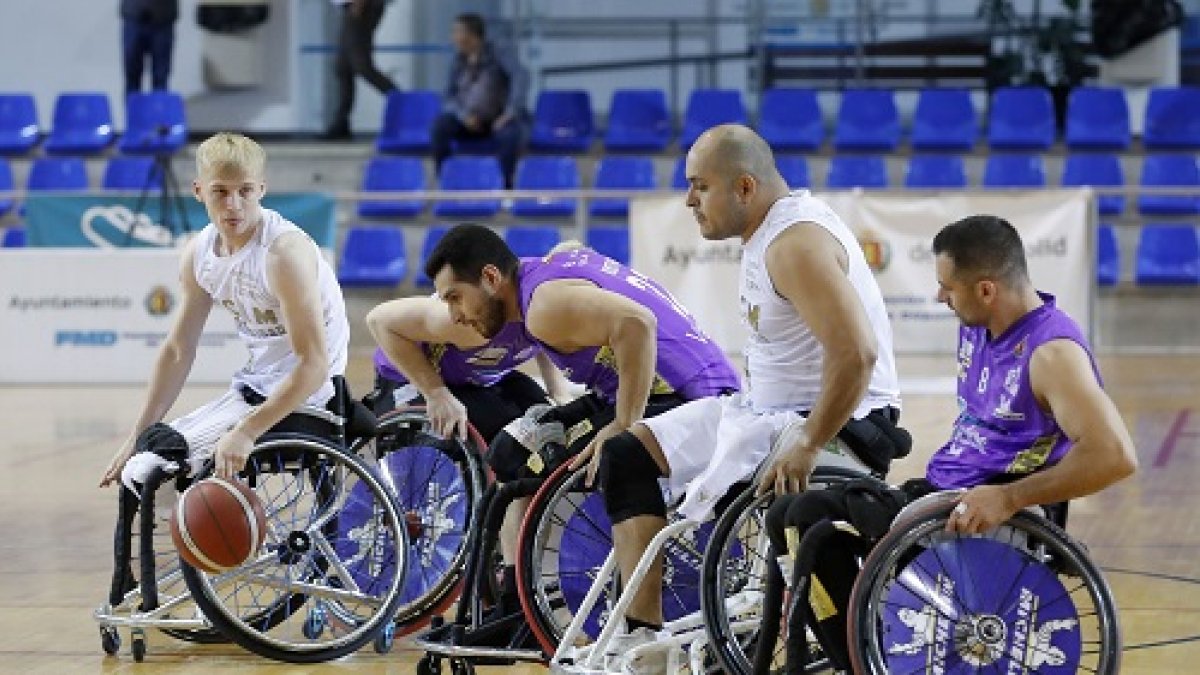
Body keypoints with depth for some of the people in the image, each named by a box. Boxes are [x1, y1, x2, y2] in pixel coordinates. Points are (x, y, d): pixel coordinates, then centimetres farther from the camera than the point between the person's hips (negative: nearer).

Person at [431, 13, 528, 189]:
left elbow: (521, 77, -26)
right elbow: (450, 97, 3)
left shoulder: (499, 55, -10)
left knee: (509, 134, -38)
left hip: (498, 120, -4)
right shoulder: (459, 61, 4)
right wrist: (464, 115, -18)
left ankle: (505, 186, -22)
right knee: (440, 125, -25)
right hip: (468, 121, 4)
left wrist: (510, 112, -36)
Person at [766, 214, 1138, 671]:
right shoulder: (975, 327, 10)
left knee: (810, 518, -22)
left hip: (989, 523, -10)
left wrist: (1009, 499, -31)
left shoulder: (1051, 351, -18)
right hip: (936, 492, 10)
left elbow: (1116, 456, -30)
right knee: (785, 517, 4)